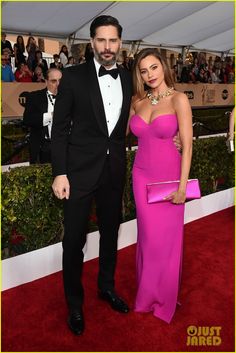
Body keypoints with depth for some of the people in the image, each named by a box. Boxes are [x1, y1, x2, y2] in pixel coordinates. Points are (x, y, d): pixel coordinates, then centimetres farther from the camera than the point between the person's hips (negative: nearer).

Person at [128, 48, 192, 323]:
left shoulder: (178, 99, -9)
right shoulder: (137, 101, 4)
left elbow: (187, 145, -13)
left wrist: (182, 187, -15)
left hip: (169, 175, -3)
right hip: (141, 175, 4)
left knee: (167, 238, 8)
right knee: (148, 236, 11)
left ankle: (164, 298, 30)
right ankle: (147, 295, 32)